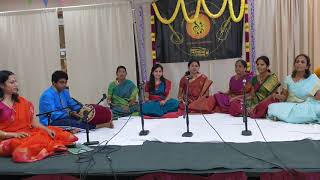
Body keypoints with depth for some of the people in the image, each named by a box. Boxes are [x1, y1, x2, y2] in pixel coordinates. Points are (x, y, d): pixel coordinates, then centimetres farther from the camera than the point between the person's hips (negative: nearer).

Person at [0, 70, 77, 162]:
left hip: (28, 133, 7)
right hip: (8, 139, -6)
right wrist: (14, 134, -22)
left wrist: (47, 129, -6)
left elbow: (33, 120, 9)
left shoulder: (21, 101, 13)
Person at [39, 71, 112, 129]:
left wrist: (84, 109, -6)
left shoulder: (65, 92, 10)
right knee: (70, 122, -37)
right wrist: (70, 113, -30)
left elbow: (74, 105, 14)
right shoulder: (48, 95, -16)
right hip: (49, 123, -8)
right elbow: (53, 115, -24)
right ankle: (97, 126, -41)